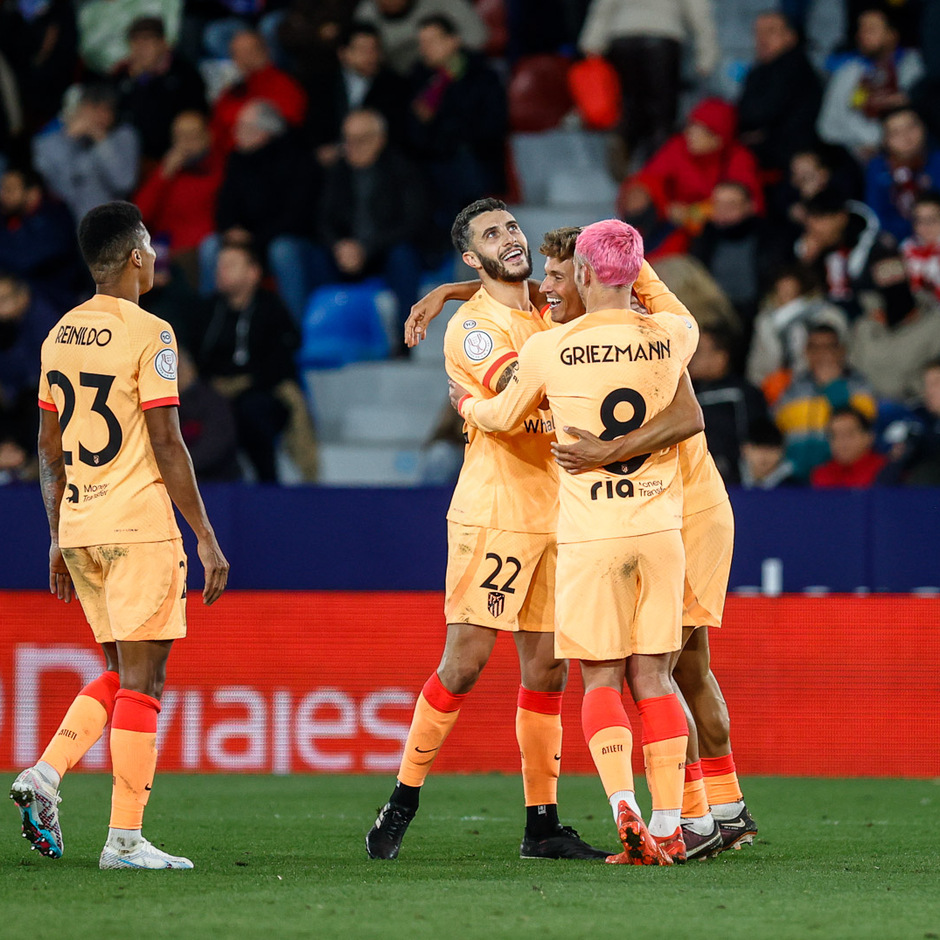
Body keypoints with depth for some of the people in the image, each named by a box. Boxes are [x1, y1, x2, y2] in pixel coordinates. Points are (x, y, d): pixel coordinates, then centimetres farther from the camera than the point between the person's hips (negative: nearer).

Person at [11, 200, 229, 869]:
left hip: (80, 529, 7)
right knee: (142, 678, -4)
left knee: (123, 674, 17)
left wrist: (59, 538, 23)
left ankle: (46, 775, -1)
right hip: (140, 525, -7)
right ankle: (125, 839, -6)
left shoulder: (60, 335, 12)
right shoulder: (148, 334, -10)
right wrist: (206, 538, -9)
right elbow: (166, 445, -13)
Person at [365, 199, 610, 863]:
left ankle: (542, 826, 10)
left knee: (547, 668, 6)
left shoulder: (548, 316, 17)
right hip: (493, 514, -7)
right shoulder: (473, 324, -7)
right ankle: (404, 801, 4)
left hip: (555, 513, 7)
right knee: (464, 662, -8)